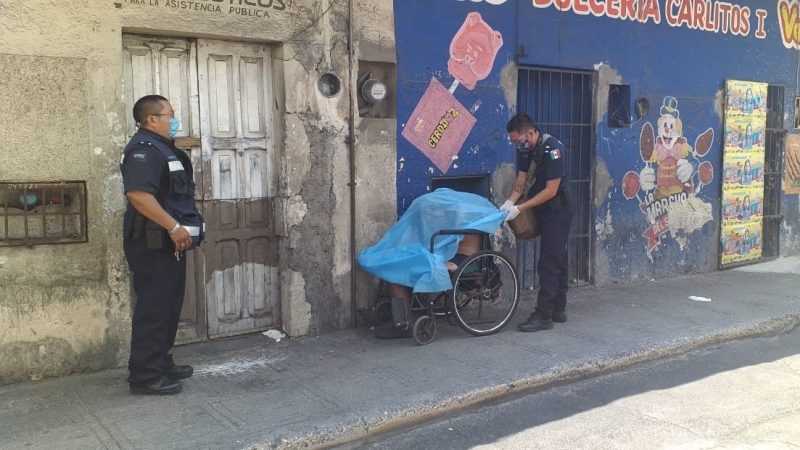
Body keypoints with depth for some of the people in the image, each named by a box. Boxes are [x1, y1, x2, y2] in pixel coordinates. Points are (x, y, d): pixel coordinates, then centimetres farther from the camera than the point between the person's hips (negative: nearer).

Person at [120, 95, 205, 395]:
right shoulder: (143, 149, -14)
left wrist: (178, 229, 22)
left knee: (168, 305, 15)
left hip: (168, 243, 11)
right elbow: (138, 193, -28)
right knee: (153, 308, -7)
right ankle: (145, 375, 0)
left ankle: (161, 364, 25)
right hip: (153, 243, -11)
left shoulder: (162, 148, 19)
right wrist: (173, 227, -28)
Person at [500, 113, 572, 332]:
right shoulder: (525, 149, 1)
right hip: (544, 209, 8)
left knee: (549, 262, -9)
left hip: (557, 210, -8)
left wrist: (520, 208, -26)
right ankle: (558, 310, 23)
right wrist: (510, 202, -15)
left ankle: (543, 315, -7)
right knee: (557, 260, 14)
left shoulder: (552, 148, -23)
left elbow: (551, 190, -24)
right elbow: (520, 180, 3)